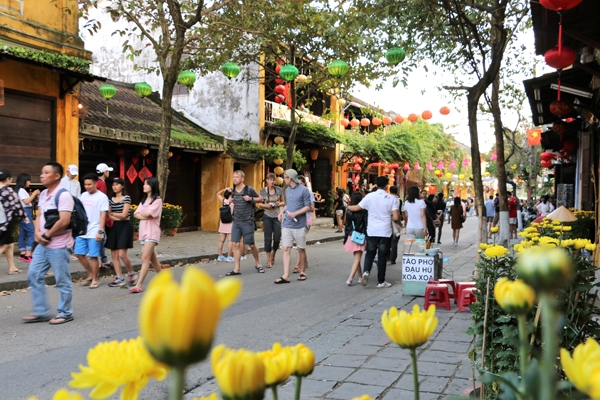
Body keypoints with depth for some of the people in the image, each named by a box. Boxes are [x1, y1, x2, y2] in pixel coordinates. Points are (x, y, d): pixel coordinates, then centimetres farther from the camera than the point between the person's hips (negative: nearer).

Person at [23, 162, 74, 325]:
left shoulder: (63, 195, -16)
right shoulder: (43, 194, 12)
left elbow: (64, 221, -23)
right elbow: (39, 216, 14)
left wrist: (47, 235, -13)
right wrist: (38, 233, -5)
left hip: (58, 245, -9)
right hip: (42, 244, 9)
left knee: (62, 281, 1)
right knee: (34, 275, 10)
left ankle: (65, 313, 14)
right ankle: (41, 312, 20)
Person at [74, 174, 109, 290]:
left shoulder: (102, 197, -6)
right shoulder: (83, 195, 12)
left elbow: (103, 215, -10)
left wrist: (100, 231, -16)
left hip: (94, 232, -6)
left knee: (93, 256, -3)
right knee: (79, 254, 7)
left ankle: (94, 280, 9)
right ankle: (90, 274, 25)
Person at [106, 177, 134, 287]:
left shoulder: (126, 198, -5)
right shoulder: (111, 199, 11)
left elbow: (124, 215, -12)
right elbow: (109, 216, 4)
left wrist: (112, 213, 1)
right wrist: (118, 217, -12)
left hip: (125, 227, -6)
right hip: (115, 227, 6)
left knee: (122, 254, -13)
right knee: (114, 255, 3)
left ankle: (131, 273, 8)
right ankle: (119, 278, 9)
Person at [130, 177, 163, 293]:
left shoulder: (157, 200, -6)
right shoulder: (144, 200, 16)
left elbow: (147, 213, -17)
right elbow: (136, 214, 5)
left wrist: (141, 213, 3)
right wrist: (144, 216, -14)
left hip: (152, 232, -8)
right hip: (143, 231, 8)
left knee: (145, 258, -14)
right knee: (152, 258, 12)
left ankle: (138, 285, -18)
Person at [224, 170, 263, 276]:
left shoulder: (249, 189, -8)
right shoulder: (233, 191, 7)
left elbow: (260, 199, 1)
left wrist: (250, 199, -14)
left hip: (247, 222, -4)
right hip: (236, 221, 5)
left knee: (251, 245, 4)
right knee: (235, 244, -2)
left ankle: (257, 264, 26)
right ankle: (236, 269, 3)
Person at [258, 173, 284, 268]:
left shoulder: (279, 190, 1)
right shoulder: (263, 191, -1)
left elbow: (283, 202, 10)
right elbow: (259, 204, 5)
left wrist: (279, 204, -12)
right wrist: (266, 205, -15)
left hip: (277, 216, 1)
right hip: (267, 217, -1)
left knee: (277, 238, 1)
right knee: (268, 238, -1)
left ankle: (273, 255, 29)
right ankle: (269, 261, 7)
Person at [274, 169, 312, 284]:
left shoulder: (304, 190, -7)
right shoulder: (287, 190, 12)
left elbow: (308, 207, -9)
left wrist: (295, 213, -19)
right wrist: (282, 211, 6)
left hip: (299, 226, -5)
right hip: (286, 225, 5)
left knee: (301, 249, 7)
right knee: (286, 249, -3)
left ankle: (302, 272, 24)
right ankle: (286, 276, -5)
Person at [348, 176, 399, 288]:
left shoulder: (369, 196, -3)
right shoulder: (391, 198, -6)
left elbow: (356, 208, 5)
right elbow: (395, 217, -11)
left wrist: (347, 207, 26)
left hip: (372, 231, 1)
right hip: (385, 231, -1)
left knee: (370, 253, 15)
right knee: (382, 256, 6)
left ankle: (366, 271, -8)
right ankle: (381, 281, 12)